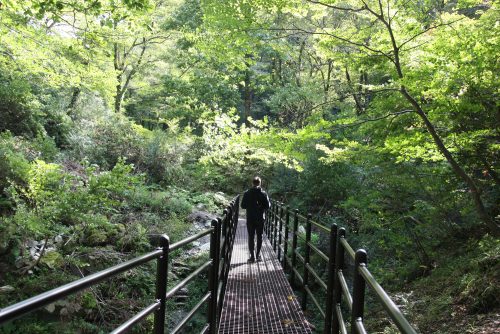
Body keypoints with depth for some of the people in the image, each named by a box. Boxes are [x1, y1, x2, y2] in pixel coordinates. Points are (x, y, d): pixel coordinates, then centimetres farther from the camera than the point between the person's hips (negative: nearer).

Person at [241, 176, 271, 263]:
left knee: (251, 237, 4)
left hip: (250, 219, 0)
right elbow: (268, 206, -7)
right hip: (260, 219, 0)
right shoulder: (263, 194, -7)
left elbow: (243, 206, -3)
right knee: (259, 236, 14)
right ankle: (258, 254, 19)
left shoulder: (247, 193, -6)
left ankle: (252, 256, 1)